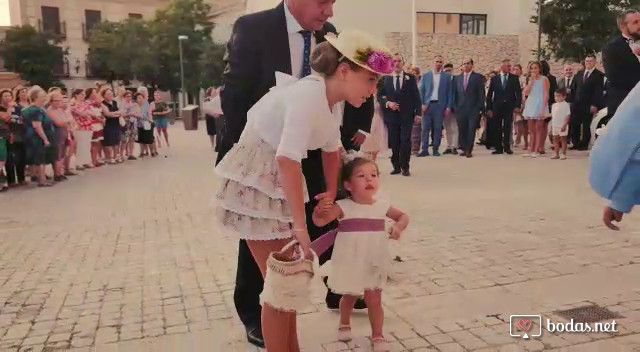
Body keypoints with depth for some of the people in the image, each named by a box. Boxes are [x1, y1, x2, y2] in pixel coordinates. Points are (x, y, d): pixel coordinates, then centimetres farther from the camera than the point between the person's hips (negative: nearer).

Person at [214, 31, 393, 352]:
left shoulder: (334, 99, 2)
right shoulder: (308, 95, -27)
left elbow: (332, 148, 17)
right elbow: (288, 160, -35)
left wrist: (331, 194, 26)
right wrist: (300, 224, -30)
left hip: (280, 182, 9)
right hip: (254, 182, -9)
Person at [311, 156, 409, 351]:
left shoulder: (382, 206, -4)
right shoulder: (343, 207, -15)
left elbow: (403, 216, 9)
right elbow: (320, 221, -25)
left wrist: (398, 227, -12)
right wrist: (320, 209, -46)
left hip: (374, 265, 2)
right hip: (350, 265, -1)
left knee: (374, 301, 7)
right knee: (349, 298, 20)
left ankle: (377, 336, 25)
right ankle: (344, 324, 46)